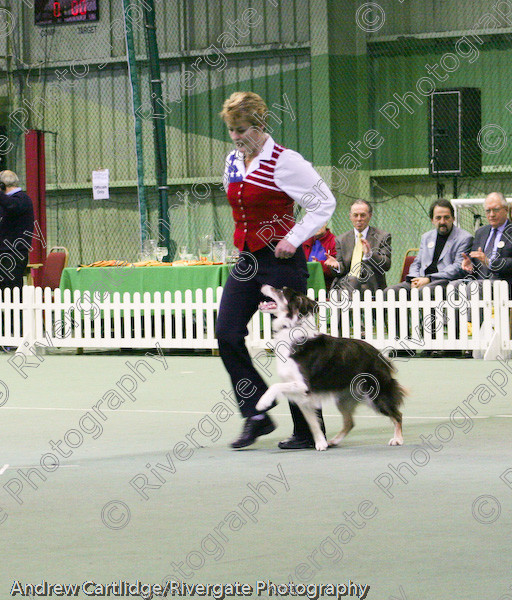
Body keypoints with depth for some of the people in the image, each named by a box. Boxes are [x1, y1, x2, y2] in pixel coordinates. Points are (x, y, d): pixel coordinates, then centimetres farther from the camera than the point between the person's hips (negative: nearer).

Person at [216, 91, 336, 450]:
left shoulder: (284, 162, -12)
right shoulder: (233, 163, 10)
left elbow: (325, 202, -10)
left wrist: (294, 238, -16)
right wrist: (244, 242, 16)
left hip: (281, 260, -7)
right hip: (247, 260, 7)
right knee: (227, 334, -5)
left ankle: (310, 431, 5)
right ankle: (257, 415, 2)